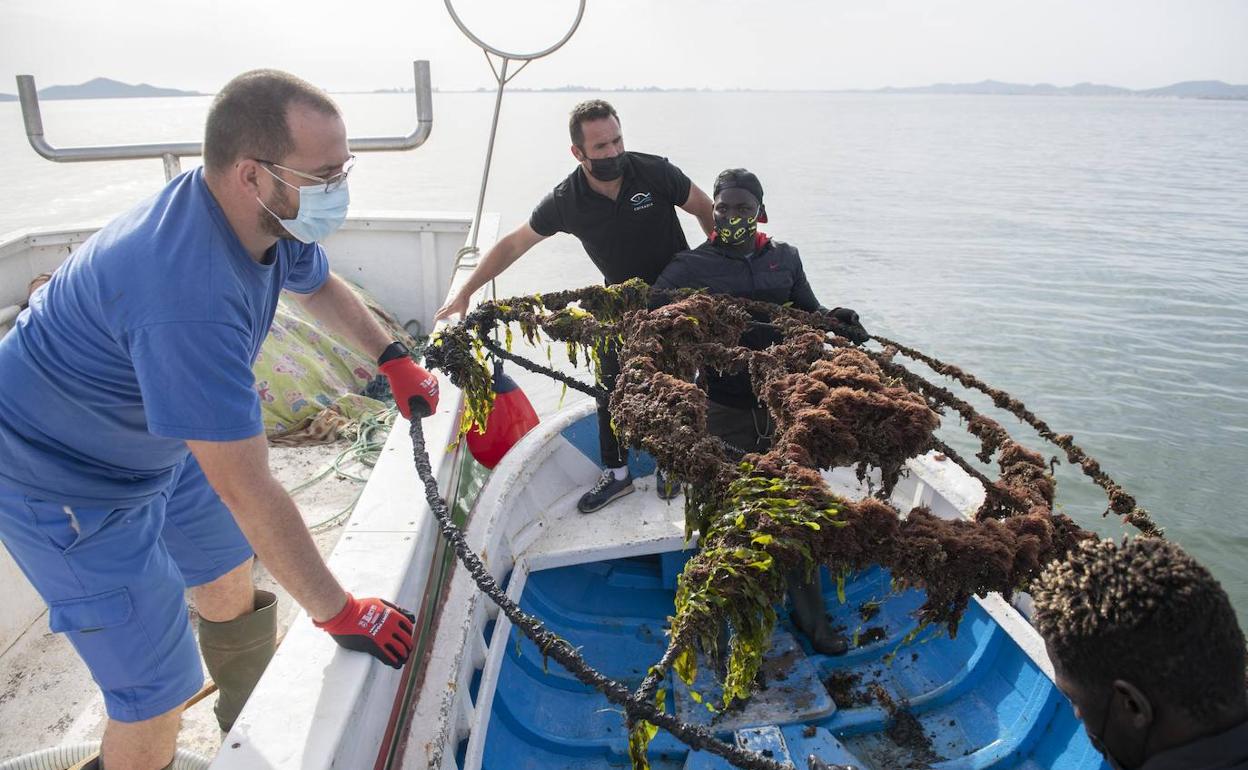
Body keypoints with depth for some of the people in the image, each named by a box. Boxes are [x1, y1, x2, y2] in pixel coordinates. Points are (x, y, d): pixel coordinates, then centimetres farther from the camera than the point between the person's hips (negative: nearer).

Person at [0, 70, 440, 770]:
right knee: (158, 697, -3)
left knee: (231, 591, 21)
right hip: (69, 483, -8)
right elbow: (245, 488, -37)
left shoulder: (267, 215, -13)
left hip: (158, 442, 9)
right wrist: (338, 613, -28)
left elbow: (318, 284, 12)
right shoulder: (189, 293, -41)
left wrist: (394, 358, 2)